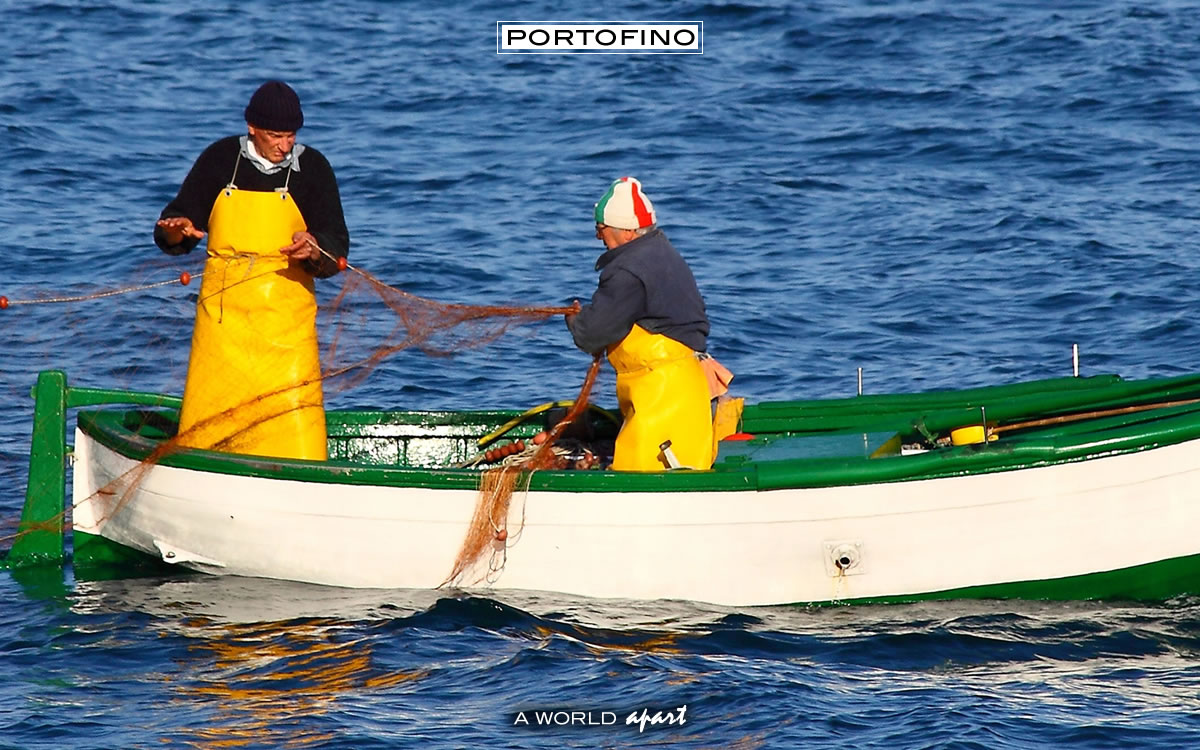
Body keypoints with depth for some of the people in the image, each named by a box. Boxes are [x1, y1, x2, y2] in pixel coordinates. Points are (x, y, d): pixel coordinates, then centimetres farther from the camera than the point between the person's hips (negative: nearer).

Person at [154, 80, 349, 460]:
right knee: (208, 421, -1)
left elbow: (337, 249, -1)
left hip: (286, 316, -1)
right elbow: (171, 232, 10)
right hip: (223, 311, 1)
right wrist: (176, 230, -13)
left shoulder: (312, 168, 2)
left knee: (293, 415, -11)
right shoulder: (220, 159, 5)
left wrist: (314, 250, -23)